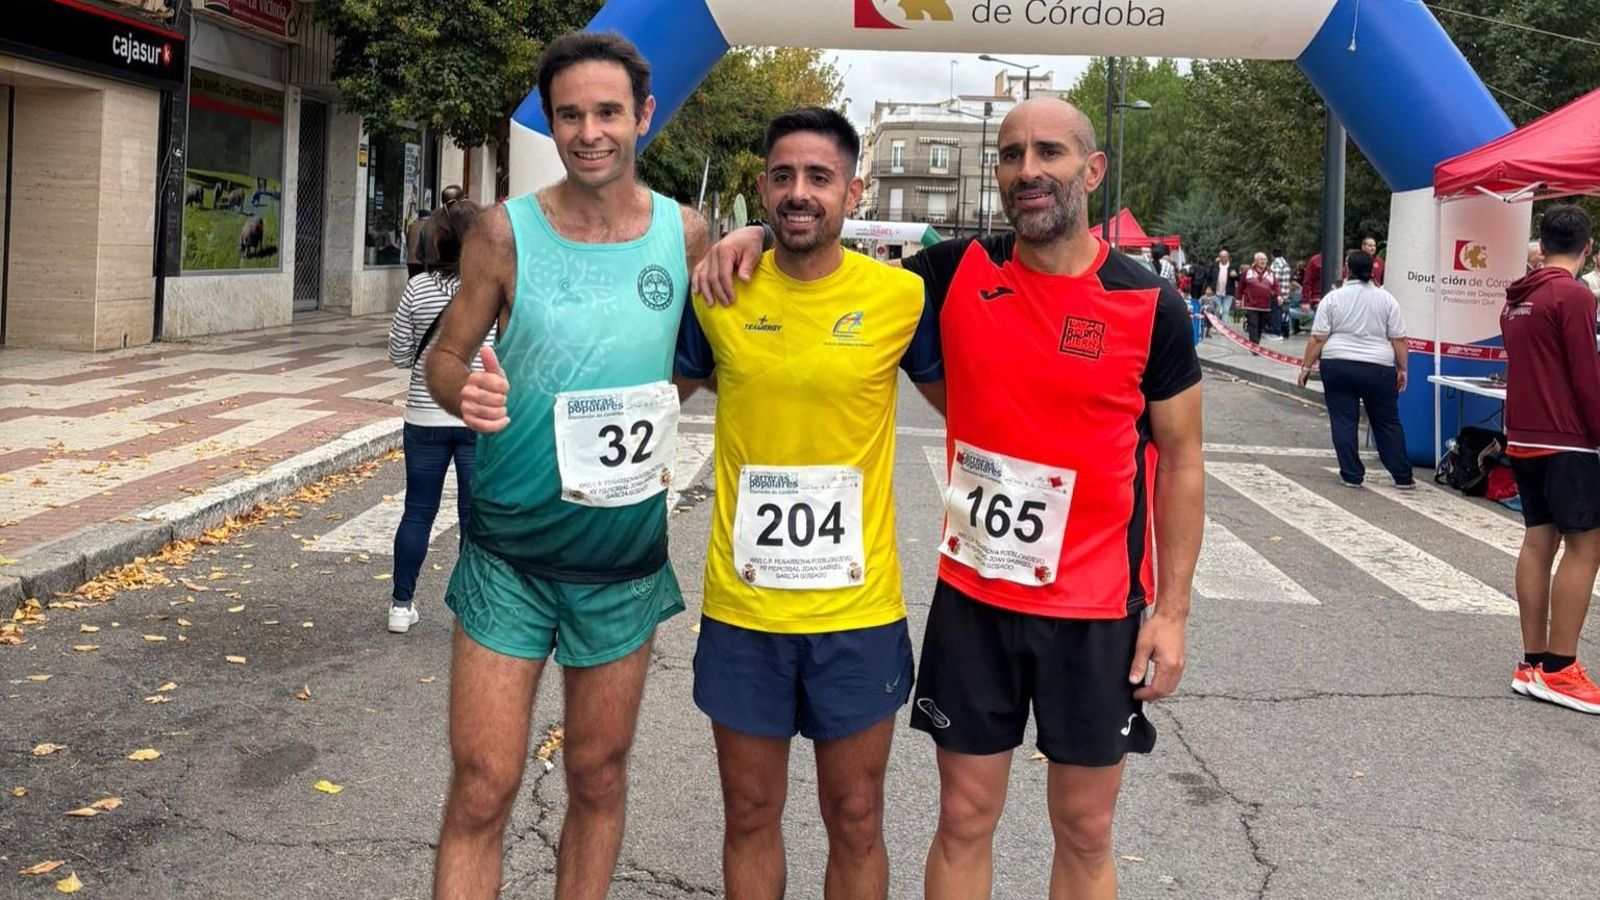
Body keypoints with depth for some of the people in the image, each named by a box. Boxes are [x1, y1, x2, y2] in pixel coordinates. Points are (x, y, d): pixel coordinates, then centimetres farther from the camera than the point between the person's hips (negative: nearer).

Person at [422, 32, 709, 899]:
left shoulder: (684, 234, -3)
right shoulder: (505, 231, -6)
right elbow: (445, 355, 2)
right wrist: (464, 390, -21)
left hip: (625, 554, 2)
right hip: (509, 556, -1)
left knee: (598, 776, 15)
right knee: (481, 788, -1)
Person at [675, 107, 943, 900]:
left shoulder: (902, 298, -7)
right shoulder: (718, 295, -3)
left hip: (859, 611, -1)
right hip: (742, 610, 1)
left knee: (856, 821, 13)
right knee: (750, 816, 16)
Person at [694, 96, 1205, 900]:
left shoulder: (1151, 308, -7)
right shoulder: (957, 273, -2)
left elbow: (1180, 463, -1)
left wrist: (1171, 610, -5)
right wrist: (762, 237, -7)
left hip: (1097, 608, -1)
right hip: (973, 596, 2)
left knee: (1084, 832, 13)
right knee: (964, 819, 11)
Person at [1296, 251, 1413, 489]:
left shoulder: (1332, 298, -1)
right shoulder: (1387, 299, 1)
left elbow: (1317, 338, -4)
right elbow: (1399, 339, 0)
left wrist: (1306, 366, 3)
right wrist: (1402, 369, 7)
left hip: (1338, 367, -1)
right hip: (1378, 369, 1)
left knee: (1343, 422, 5)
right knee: (1388, 423, 9)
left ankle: (1352, 475, 3)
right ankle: (1403, 477, 12)